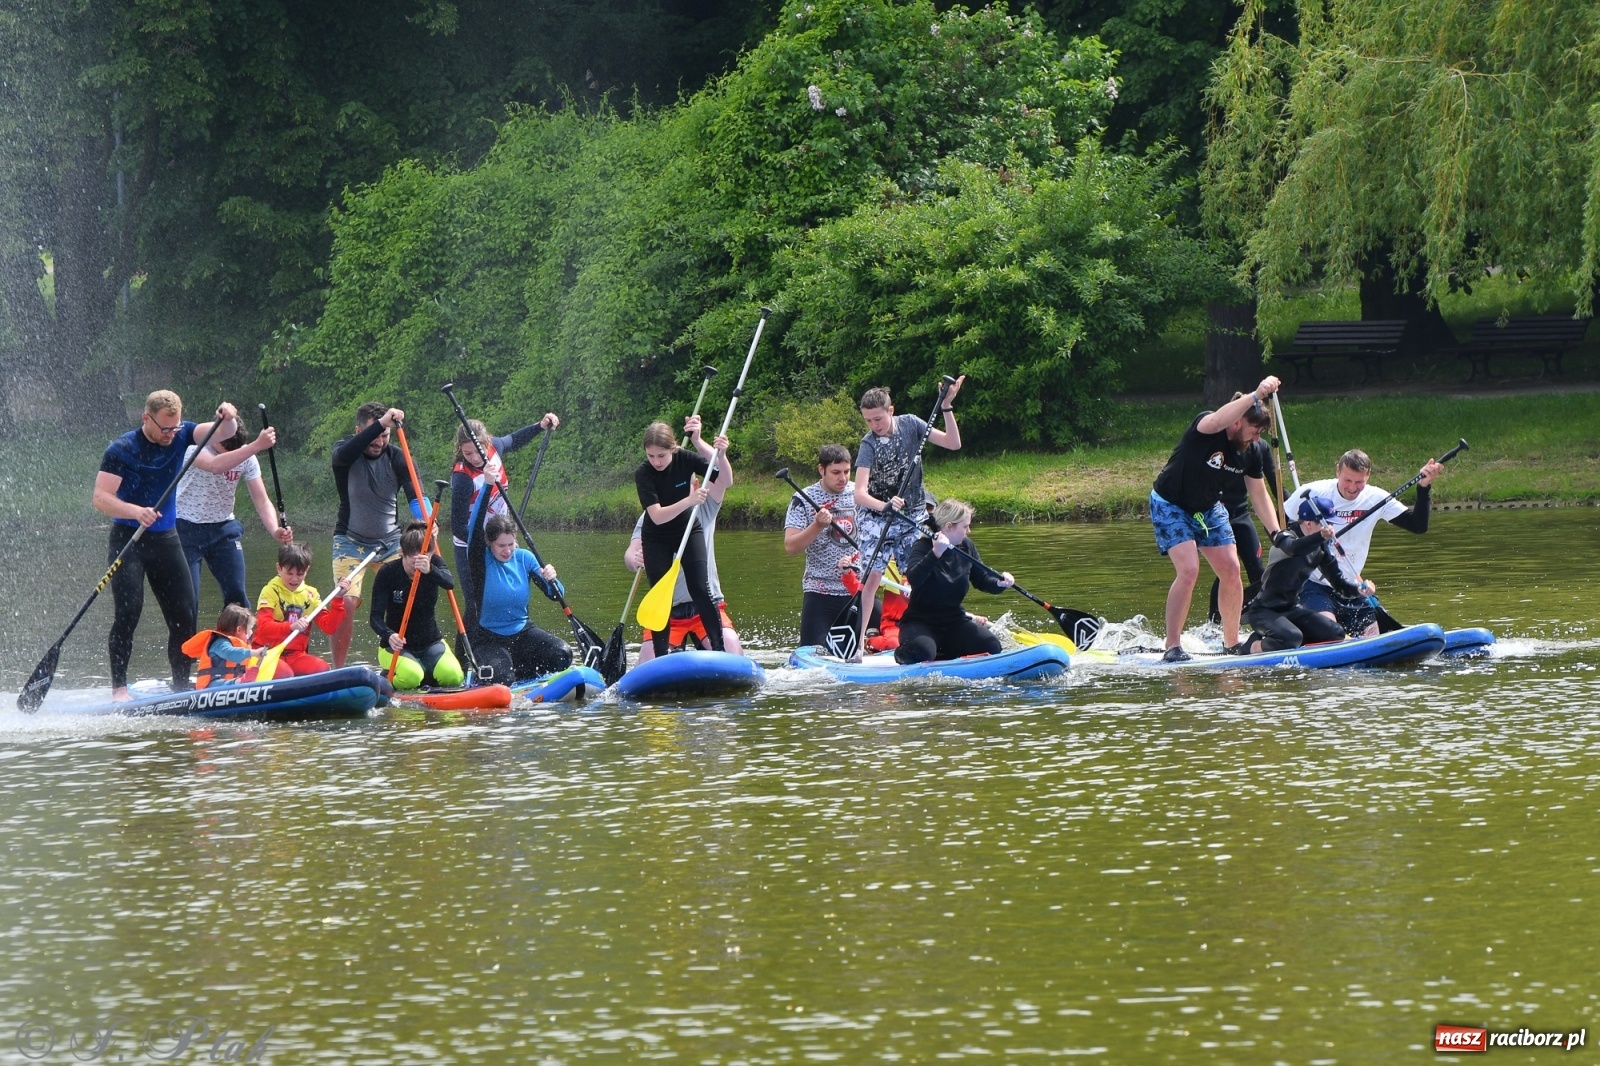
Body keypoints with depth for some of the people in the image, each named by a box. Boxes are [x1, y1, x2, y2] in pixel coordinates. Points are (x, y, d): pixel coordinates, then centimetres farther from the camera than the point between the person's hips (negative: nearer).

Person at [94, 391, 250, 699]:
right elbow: (101, 498, -20)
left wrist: (228, 418, -29)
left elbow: (226, 432, -5)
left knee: (183, 615, 1)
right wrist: (136, 511, -37)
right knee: (128, 612, -16)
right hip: (127, 539, -5)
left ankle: (181, 686, 8)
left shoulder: (180, 436, 1)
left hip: (165, 538, 5)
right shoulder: (121, 450, -14)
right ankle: (119, 688, -11)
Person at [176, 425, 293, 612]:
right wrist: (257, 446, -54)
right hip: (187, 527, -4)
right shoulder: (194, 448, -23)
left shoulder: (246, 457, -8)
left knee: (237, 595, 0)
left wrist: (275, 530, -30)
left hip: (223, 527, 4)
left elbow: (261, 501, -10)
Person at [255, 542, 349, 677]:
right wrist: (291, 627, -35)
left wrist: (338, 599, -6)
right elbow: (263, 627, -18)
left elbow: (329, 627, 5)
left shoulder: (310, 594, 12)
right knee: (284, 673, -35)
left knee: (321, 667, -25)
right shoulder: (271, 591, -4)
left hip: (296, 655, 5)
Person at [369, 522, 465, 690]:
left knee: (452, 676, -25)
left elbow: (449, 583, -29)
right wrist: (389, 635, -42)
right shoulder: (388, 573, -14)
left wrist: (429, 570, -51)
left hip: (430, 643, 3)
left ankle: (425, 675, 8)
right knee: (410, 677, -33)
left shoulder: (435, 563, -6)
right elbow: (375, 616, -20)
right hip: (397, 645, -3)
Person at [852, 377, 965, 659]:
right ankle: (858, 641, -15)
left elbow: (953, 443, -7)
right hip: (875, 516, -4)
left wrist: (947, 407, -18)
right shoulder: (869, 445, -18)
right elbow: (860, 493, -26)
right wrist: (885, 506, -44)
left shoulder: (910, 424, -6)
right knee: (872, 575, -14)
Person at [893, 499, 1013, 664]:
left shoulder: (967, 548, 5)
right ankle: (903, 654, 2)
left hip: (954, 622, 6)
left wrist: (1000, 583, -9)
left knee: (991, 647, -16)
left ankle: (943, 653, 6)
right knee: (922, 652, -36)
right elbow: (913, 579, -35)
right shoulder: (923, 547, -16)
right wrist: (936, 554, -47)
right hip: (920, 622, -6)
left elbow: (982, 580, 14)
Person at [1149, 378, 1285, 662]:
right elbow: (1216, 422, -52)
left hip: (1208, 509, 7)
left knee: (1231, 570, -1)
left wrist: (1277, 534, -9)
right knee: (1189, 570, -21)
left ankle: (1232, 643, 14)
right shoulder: (1204, 427, -27)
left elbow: (1259, 495, 1)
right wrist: (1255, 396, -56)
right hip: (1171, 505, -7)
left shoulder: (1248, 452, -8)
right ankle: (1173, 647, -15)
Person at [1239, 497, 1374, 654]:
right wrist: (1321, 536, -58)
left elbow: (1339, 582, 7)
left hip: (1292, 609, 9)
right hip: (1264, 611, -9)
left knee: (1336, 635, -5)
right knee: (1291, 638, -35)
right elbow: (1293, 548, -41)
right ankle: (1250, 647, -7)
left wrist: (1358, 589, -15)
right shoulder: (1285, 537, -16)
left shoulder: (1321, 549, 6)